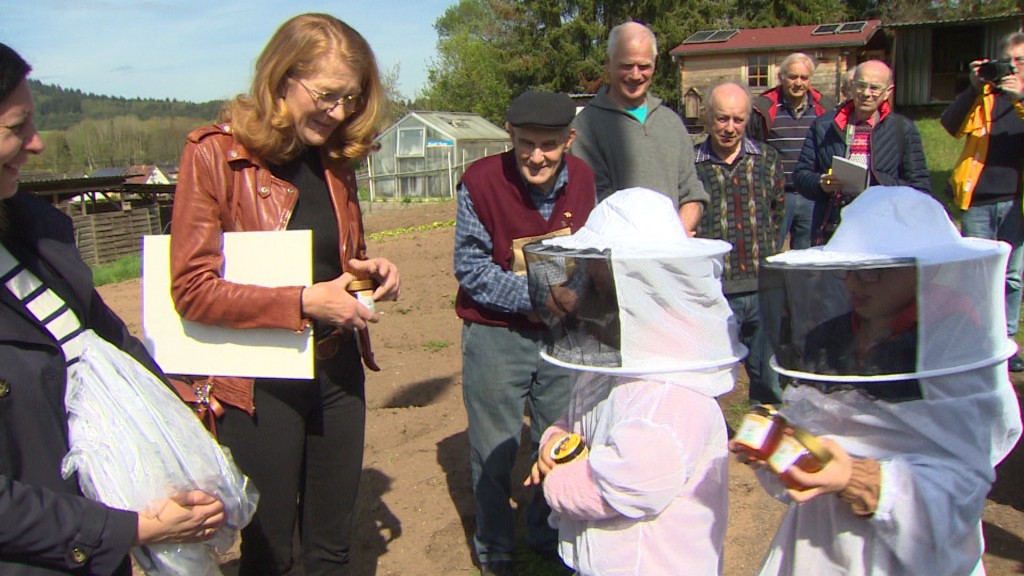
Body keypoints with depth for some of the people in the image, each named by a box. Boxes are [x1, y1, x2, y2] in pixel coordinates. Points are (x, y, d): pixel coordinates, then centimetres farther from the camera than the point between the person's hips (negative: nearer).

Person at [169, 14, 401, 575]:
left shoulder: (334, 158, 6)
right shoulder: (214, 153, -12)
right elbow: (192, 288, -16)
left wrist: (372, 270, -3)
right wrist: (304, 302, -23)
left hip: (337, 371, 6)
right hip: (259, 385, -5)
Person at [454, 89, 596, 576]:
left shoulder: (582, 179, -3)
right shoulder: (480, 181, -17)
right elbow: (470, 267, -15)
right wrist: (535, 297, -25)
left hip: (561, 333, 4)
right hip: (496, 335, -4)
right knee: (495, 452, 9)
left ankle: (547, 535, 42)